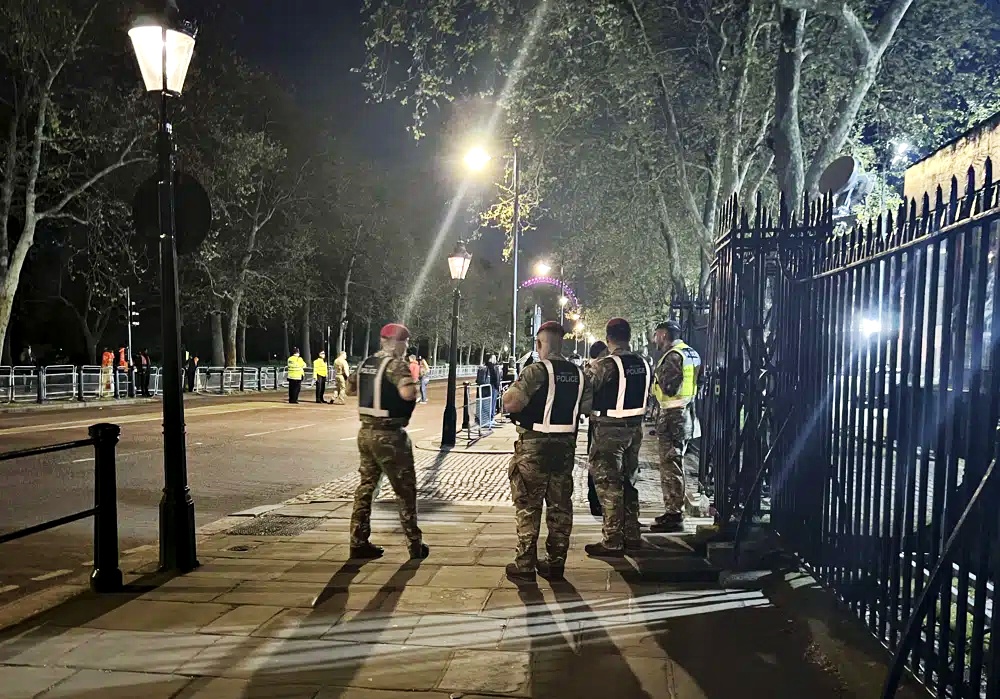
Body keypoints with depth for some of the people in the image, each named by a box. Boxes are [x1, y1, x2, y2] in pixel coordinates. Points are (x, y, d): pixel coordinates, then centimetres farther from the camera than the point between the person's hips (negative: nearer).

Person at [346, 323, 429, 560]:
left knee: (365, 486, 13)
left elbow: (350, 389, 21)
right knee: (405, 490, 5)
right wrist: (412, 383, -9)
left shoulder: (366, 363, 8)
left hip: (366, 432, 7)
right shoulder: (396, 364, -15)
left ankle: (359, 543, 16)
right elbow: (408, 393, -31)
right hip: (389, 435, -7)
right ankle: (415, 545, 12)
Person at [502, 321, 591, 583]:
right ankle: (555, 563, 20)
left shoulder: (535, 371, -16)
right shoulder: (579, 373, 4)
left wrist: (508, 392, 0)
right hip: (565, 444, 6)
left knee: (528, 506, 3)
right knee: (560, 505, 12)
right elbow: (586, 407, 8)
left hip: (534, 445, -6)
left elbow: (511, 405, -22)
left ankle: (525, 566, 8)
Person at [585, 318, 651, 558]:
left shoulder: (604, 365, -17)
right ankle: (632, 535, 26)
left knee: (608, 484, 1)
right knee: (628, 481, 18)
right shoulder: (643, 364, 3)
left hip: (609, 430, -7)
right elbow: (646, 396, 11)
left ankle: (612, 542, 4)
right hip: (635, 428, 7)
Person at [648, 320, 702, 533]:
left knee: (670, 465, -5)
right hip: (684, 411, 10)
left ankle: (673, 516, -1)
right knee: (673, 464, 17)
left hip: (672, 415, -10)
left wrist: (656, 376, -5)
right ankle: (674, 511, 26)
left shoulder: (673, 356, -15)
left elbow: (668, 387, -22)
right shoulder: (690, 353, 15)